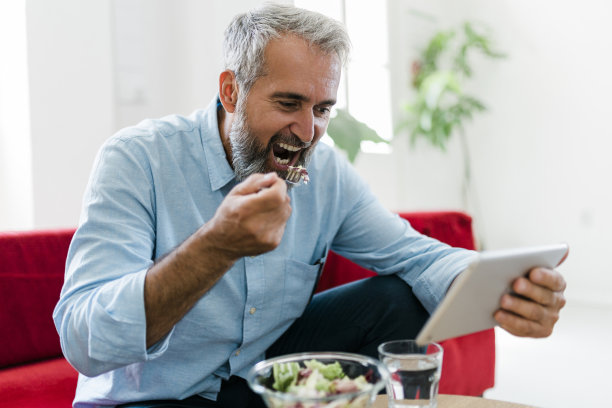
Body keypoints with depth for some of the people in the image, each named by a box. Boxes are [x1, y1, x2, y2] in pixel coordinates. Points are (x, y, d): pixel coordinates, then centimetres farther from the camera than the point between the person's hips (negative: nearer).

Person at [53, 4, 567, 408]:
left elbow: (416, 255, -7)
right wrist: (219, 246, -44)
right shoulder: (136, 159, -21)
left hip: (266, 365, 5)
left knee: (400, 302, -10)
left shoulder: (326, 171, -5)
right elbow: (85, 343, -29)